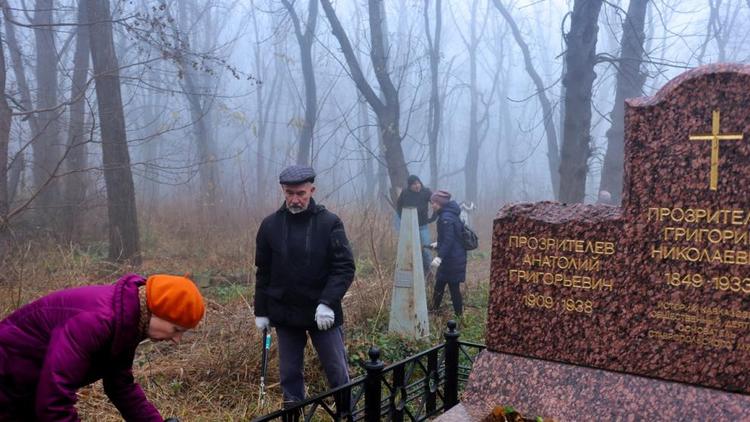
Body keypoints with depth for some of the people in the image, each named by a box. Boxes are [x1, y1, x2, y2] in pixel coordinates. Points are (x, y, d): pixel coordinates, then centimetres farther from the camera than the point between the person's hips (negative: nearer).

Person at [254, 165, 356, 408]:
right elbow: (263, 272, 7)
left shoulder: (330, 223, -7)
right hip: (285, 313, 3)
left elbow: (345, 267, -10)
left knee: (338, 373, 6)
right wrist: (261, 311, 7)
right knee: (289, 374, 13)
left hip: (323, 312, -2)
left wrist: (328, 302, -21)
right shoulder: (270, 225, 1)